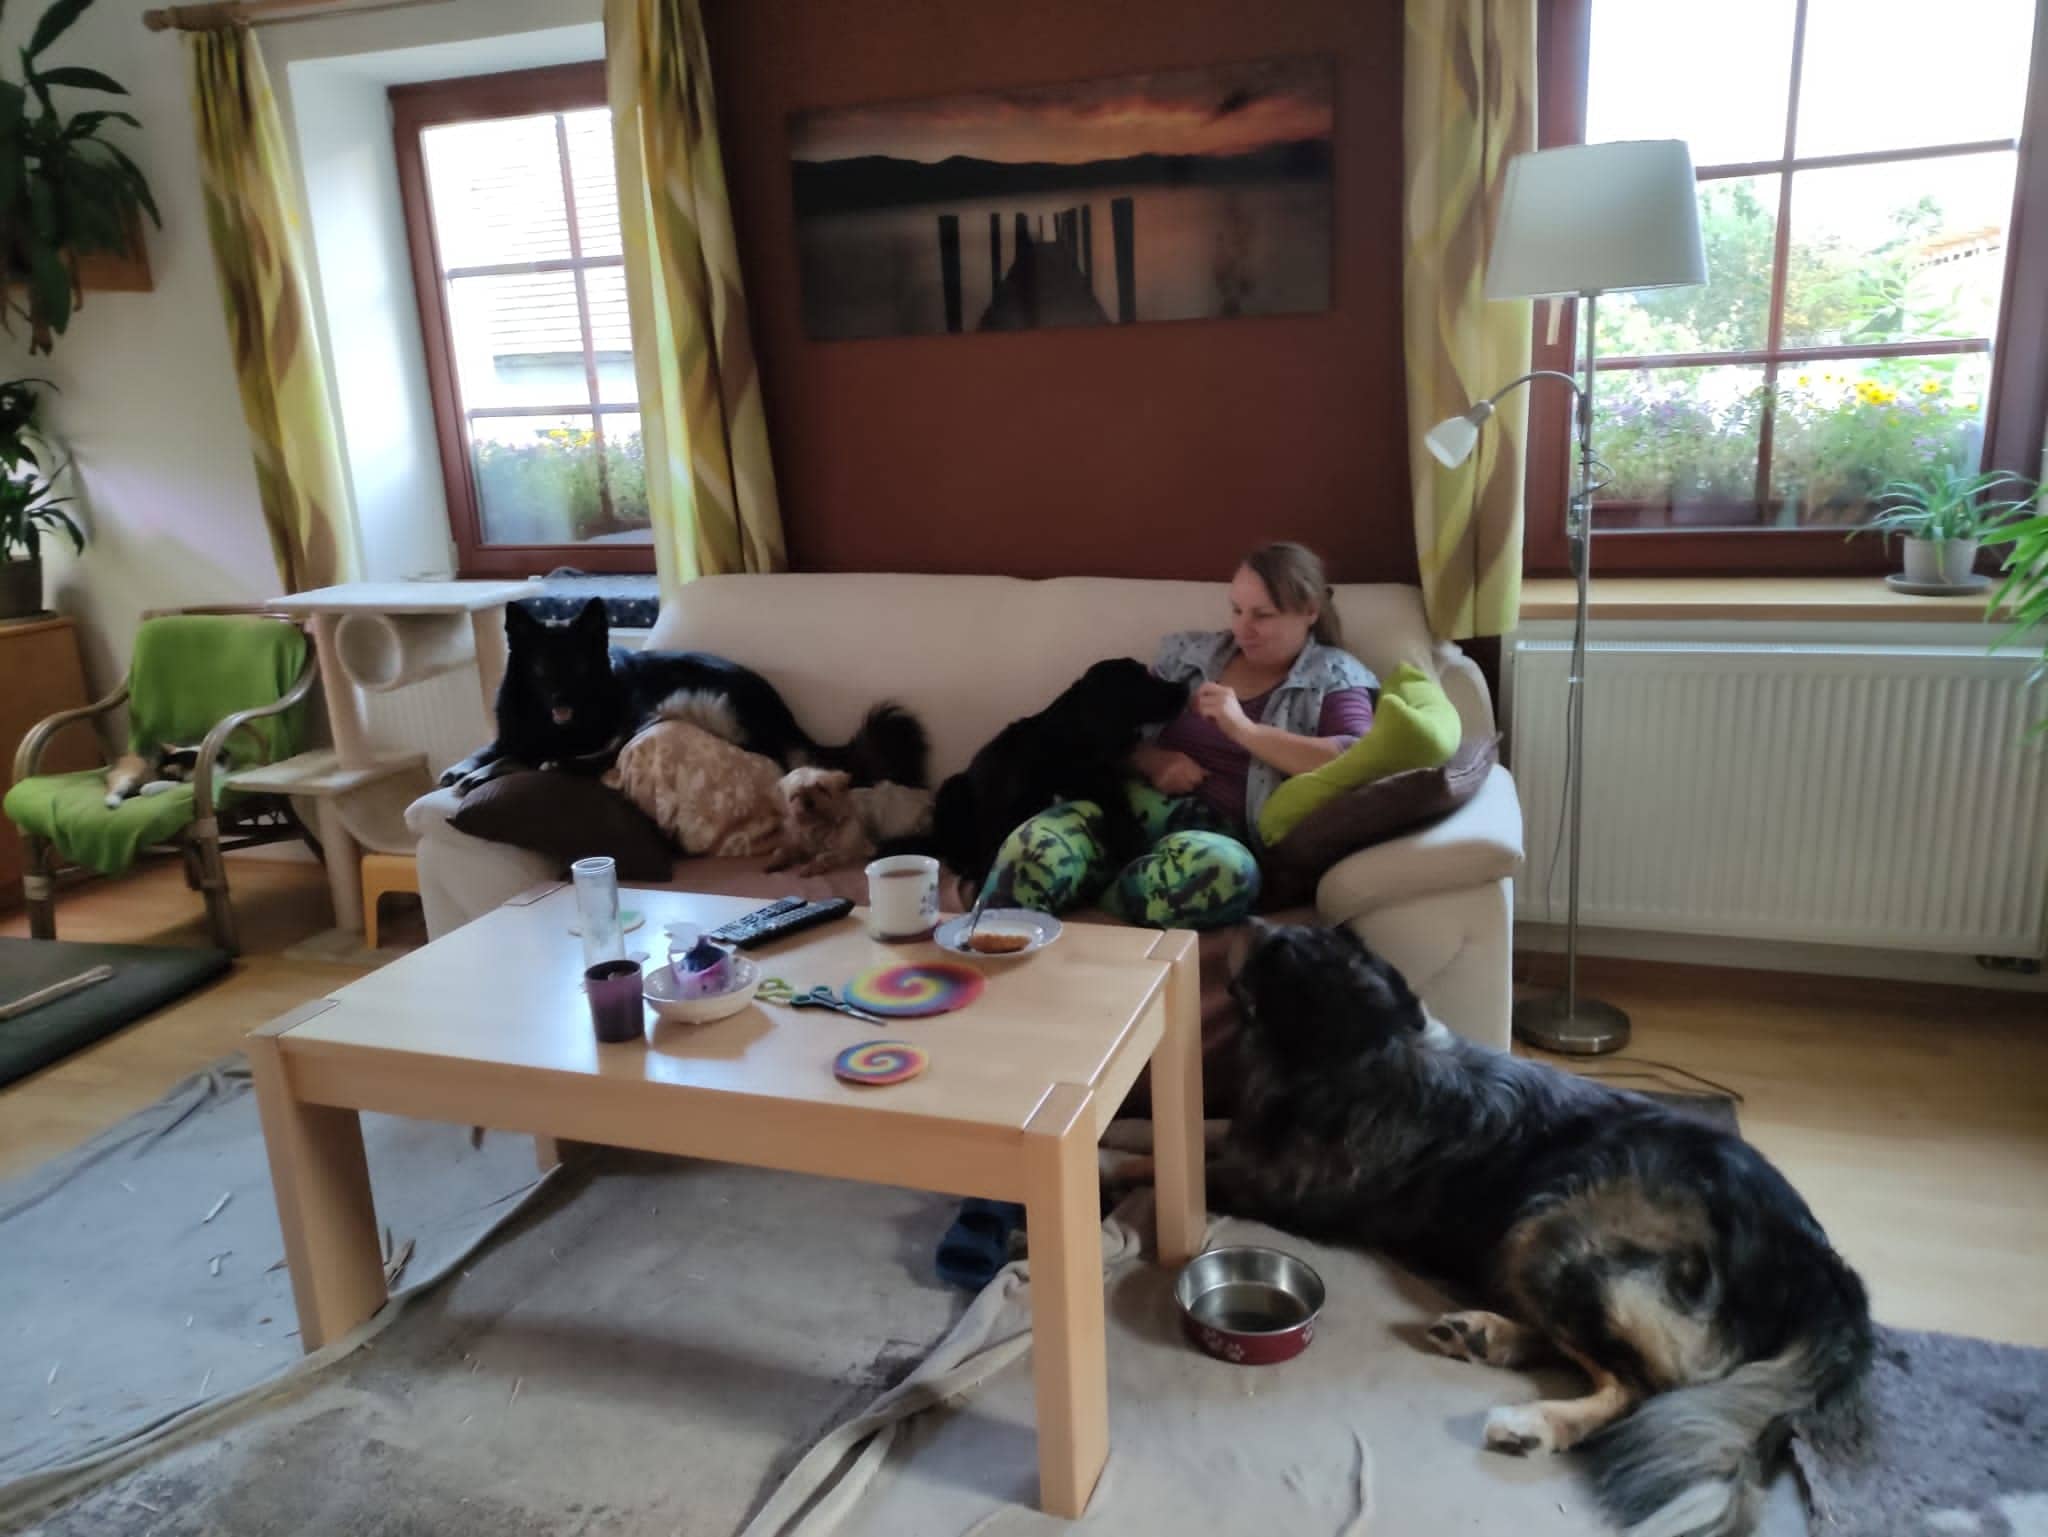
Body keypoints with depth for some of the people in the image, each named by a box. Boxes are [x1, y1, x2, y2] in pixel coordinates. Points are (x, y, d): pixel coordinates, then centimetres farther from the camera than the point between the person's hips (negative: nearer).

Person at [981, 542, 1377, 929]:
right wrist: (1152, 761, -4)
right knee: (1030, 850, -32)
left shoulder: (1334, 677, 9)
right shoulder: (1191, 652, 19)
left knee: (1228, 869, -41)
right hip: (1137, 803, 2)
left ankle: (1077, 896, -24)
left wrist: (1242, 727, -14)